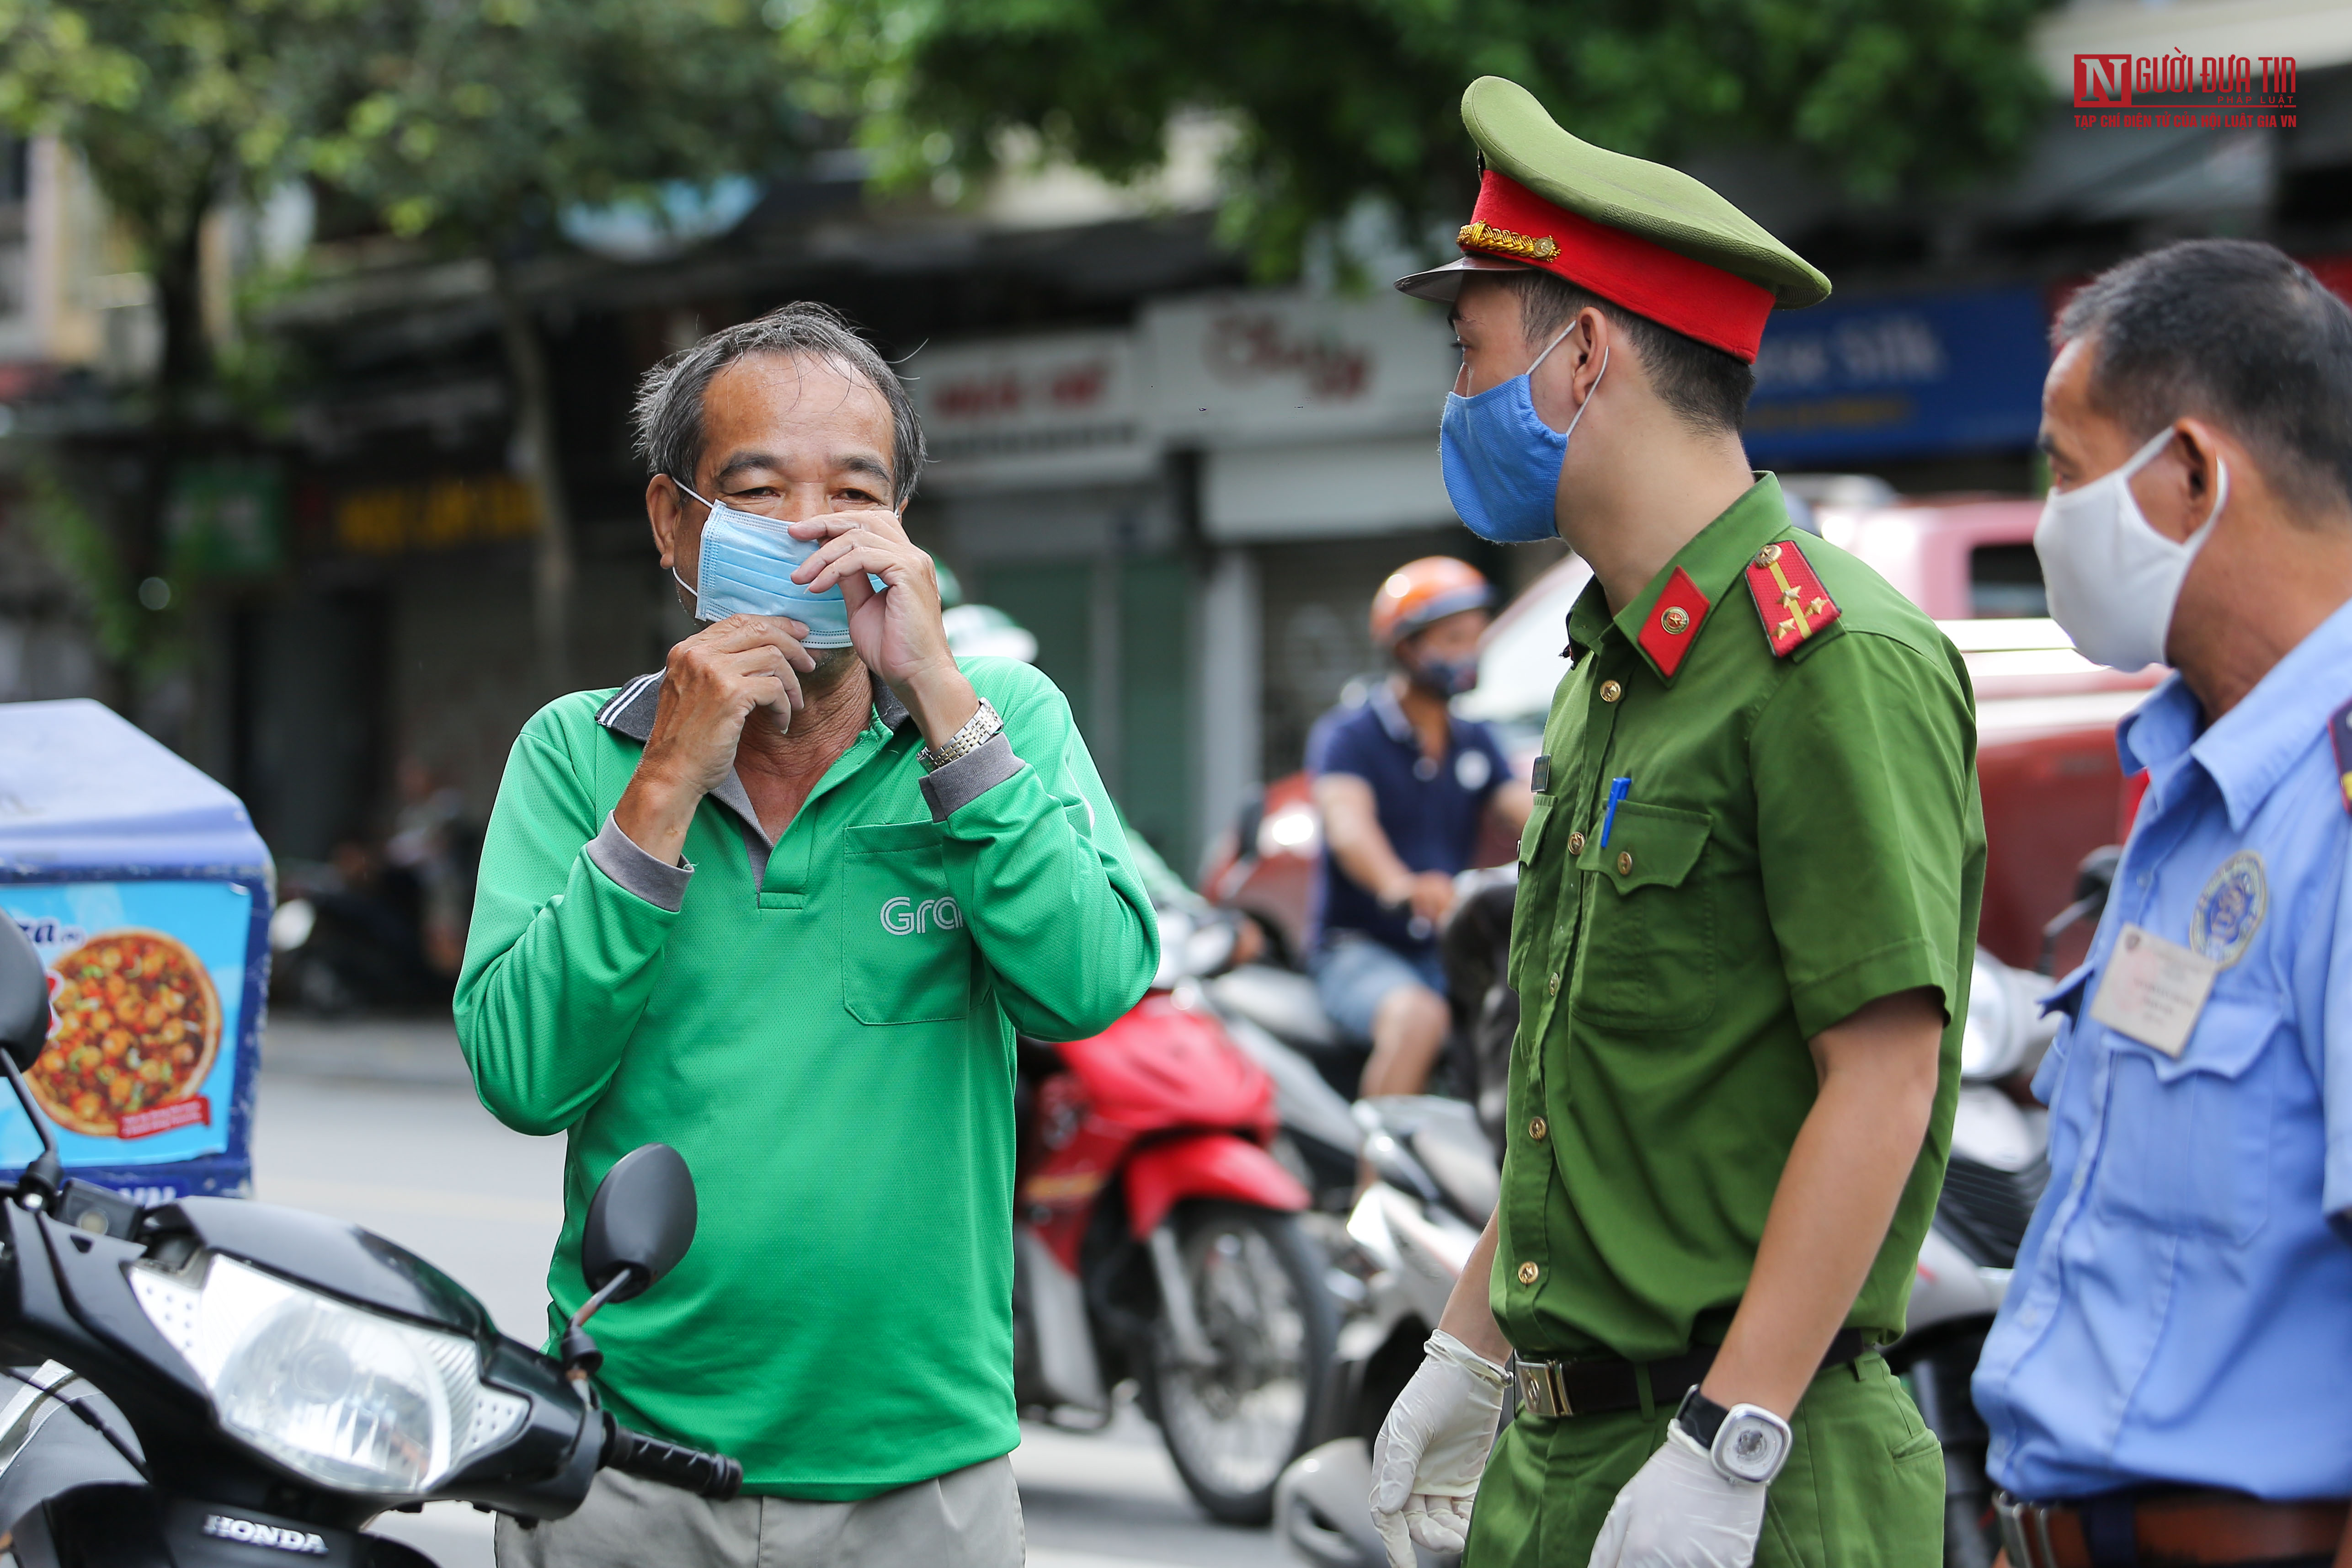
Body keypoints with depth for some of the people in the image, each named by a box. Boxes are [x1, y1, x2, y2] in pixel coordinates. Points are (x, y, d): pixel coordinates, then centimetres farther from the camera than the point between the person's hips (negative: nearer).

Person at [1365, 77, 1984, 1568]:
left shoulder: (1835, 660, -15)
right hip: (1558, 1445, 8)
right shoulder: (1610, 673, 15)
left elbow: (1883, 1083, -20)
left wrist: (1723, 1447, -23)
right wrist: (1470, 1353, 20)